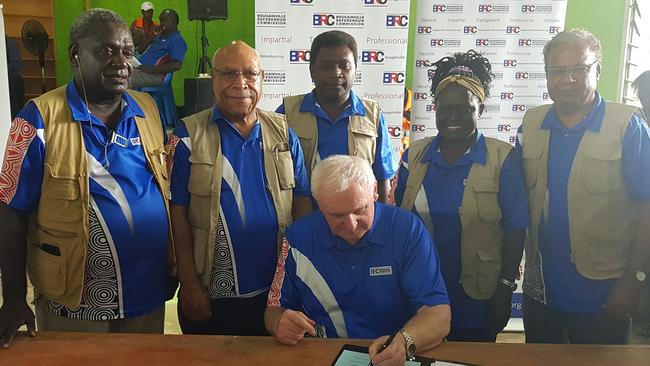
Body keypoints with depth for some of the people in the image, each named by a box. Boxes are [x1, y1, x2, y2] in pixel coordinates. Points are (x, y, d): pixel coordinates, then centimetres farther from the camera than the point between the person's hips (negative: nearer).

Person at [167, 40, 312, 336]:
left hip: (275, 291, 2)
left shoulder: (283, 133, 3)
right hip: (211, 295, -2)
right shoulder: (189, 136, -5)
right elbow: (177, 212, -6)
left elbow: (302, 202, 5)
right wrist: (189, 284, -9)